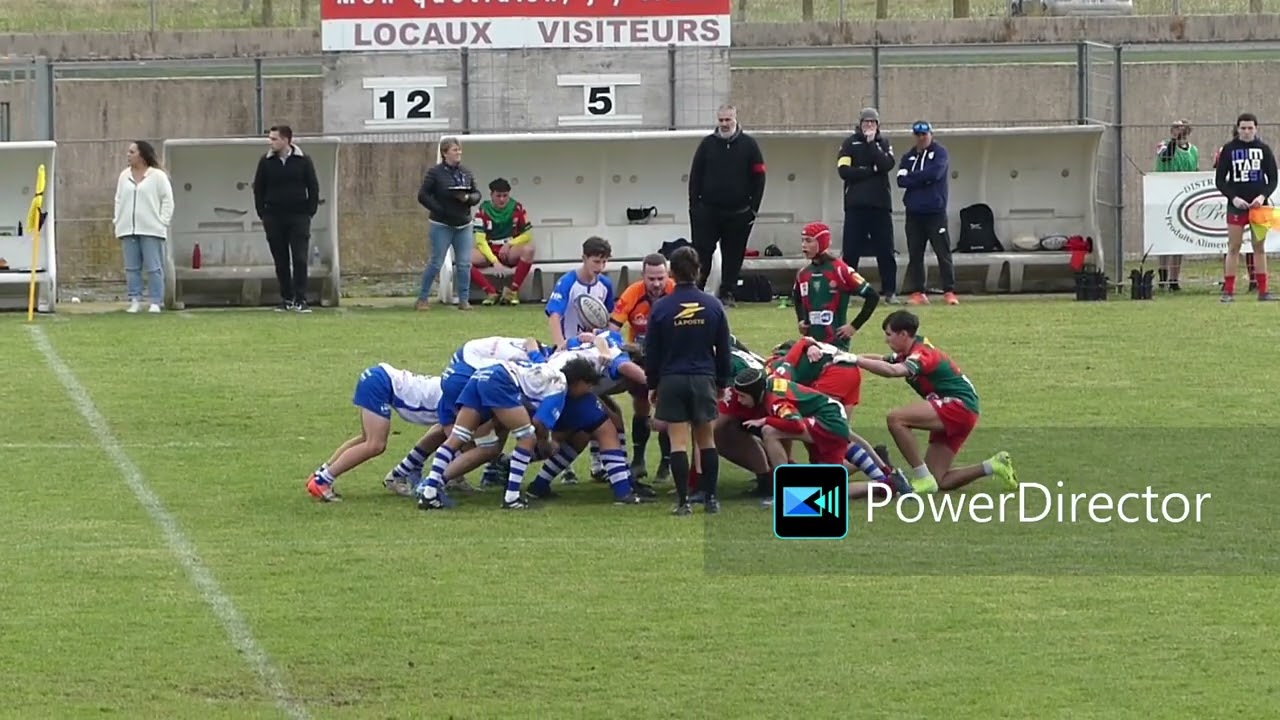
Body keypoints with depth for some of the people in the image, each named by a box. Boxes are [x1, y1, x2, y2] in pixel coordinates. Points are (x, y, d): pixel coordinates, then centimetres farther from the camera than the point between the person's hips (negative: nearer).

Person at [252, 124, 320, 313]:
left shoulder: (303, 161, 0)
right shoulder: (266, 162, 4)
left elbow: (313, 188, 4)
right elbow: (258, 189, 9)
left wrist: (310, 212, -3)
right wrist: (262, 214, 2)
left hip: (298, 217, -2)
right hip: (273, 218, 2)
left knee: (300, 260, -7)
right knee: (281, 261, 4)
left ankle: (300, 299, -5)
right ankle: (286, 299, 12)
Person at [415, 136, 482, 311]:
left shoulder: (466, 172, 8)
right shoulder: (435, 172, -7)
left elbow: (476, 195, 12)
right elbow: (423, 195, -9)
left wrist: (468, 198, -10)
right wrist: (440, 209, -16)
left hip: (463, 225, 5)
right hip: (442, 226, -5)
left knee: (464, 264, 2)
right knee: (436, 263, -2)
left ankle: (464, 300, 9)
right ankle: (423, 298, 9)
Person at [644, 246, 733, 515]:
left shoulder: (660, 308, -6)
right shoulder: (713, 306, -1)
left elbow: (651, 352, -1)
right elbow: (723, 349, 6)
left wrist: (652, 385, 10)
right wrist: (722, 382, 18)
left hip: (672, 381, -2)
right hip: (704, 380, 2)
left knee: (679, 442, -2)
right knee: (707, 440, 11)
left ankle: (684, 501, -4)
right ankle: (710, 498, 11)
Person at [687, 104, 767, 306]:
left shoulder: (749, 145, 2)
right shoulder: (707, 144, 4)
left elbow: (758, 178, 3)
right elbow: (695, 176, 6)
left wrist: (753, 208, -3)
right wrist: (694, 206, -1)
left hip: (738, 213, 0)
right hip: (708, 211, 0)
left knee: (733, 256, 4)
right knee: (702, 253, -3)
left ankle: (727, 293, 12)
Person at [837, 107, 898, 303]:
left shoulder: (883, 143, 11)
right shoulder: (849, 143, 7)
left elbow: (887, 165, -8)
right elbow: (844, 171, -6)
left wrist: (872, 143, -10)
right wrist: (871, 170, -7)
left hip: (880, 204, 1)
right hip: (856, 205, -1)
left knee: (885, 250, 1)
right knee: (851, 250, -2)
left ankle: (890, 291, 5)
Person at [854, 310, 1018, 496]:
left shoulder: (921, 354, -17)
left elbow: (893, 371, -36)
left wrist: (856, 360, -35)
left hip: (959, 406, -10)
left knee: (895, 419, -22)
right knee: (938, 482, 5)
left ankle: (922, 479, -17)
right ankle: (992, 466, 10)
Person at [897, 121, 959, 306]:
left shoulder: (940, 153, 2)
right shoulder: (908, 157, 14)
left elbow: (934, 173, -14)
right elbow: (901, 180, 1)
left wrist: (912, 178, -4)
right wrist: (923, 179, -10)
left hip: (935, 212, -4)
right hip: (914, 213, 4)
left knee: (943, 252, -6)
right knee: (915, 254, 4)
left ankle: (949, 291, -5)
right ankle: (917, 292, 8)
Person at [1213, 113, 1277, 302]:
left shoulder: (1264, 149, 4)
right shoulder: (1229, 149, 1)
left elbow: (1272, 179, 6)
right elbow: (1219, 180, 2)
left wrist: (1263, 196, -12)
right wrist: (1233, 197, -12)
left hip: (1259, 204, 1)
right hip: (1236, 205, -1)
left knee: (1260, 248, 4)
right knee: (1233, 248, -2)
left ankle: (1262, 291, 6)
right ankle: (1228, 291, 0)